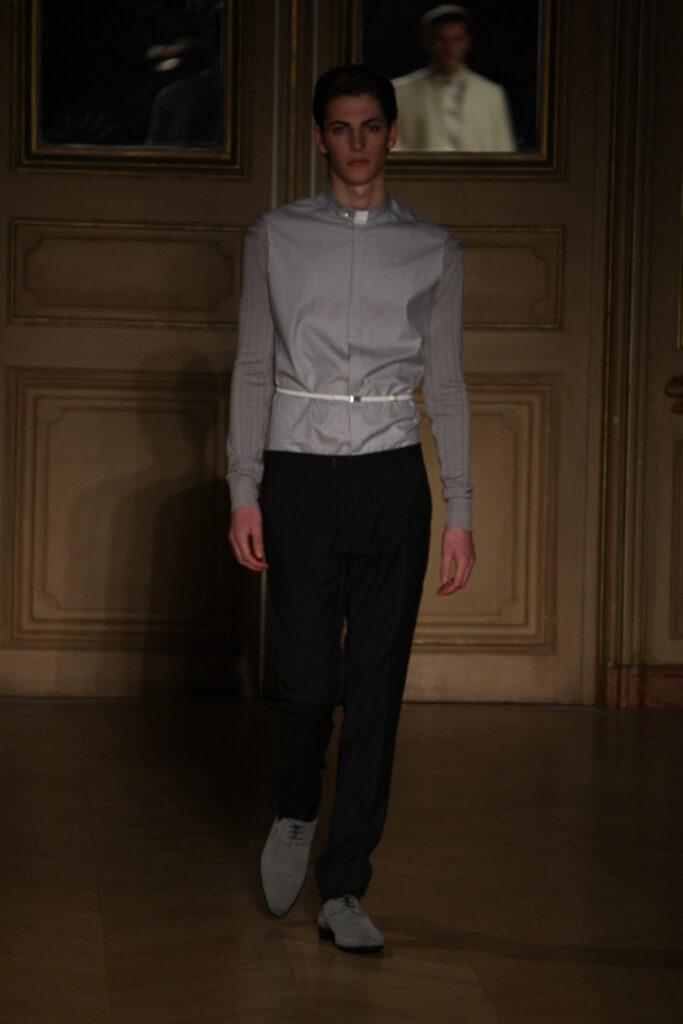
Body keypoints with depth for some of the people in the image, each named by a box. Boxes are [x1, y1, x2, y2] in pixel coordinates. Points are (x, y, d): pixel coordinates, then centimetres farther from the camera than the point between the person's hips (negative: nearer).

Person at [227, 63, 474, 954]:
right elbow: (253, 369, 6)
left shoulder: (434, 250, 7)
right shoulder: (276, 238, 6)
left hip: (392, 480, 1)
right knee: (310, 678, -6)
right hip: (301, 477, -1)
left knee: (376, 688, -1)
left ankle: (343, 891, 7)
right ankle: (296, 813, 27)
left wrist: (460, 513, 2)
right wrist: (244, 492, -1)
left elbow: (445, 384, 7)